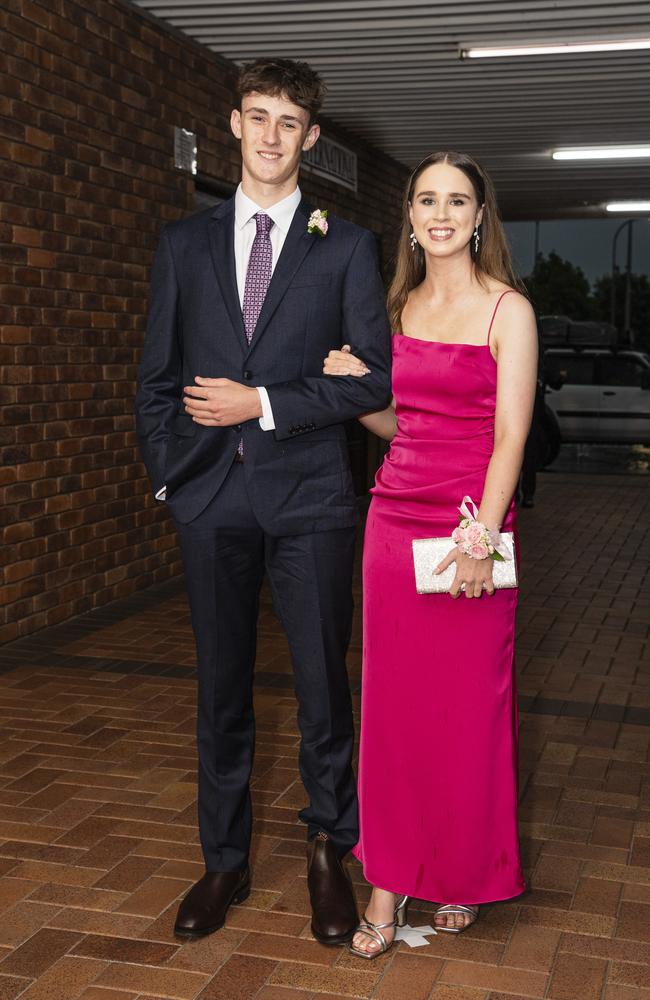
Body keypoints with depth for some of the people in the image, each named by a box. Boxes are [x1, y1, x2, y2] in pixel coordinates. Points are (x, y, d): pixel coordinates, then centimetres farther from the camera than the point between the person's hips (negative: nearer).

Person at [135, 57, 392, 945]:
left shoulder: (345, 248, 4)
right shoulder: (185, 244, 11)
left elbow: (376, 378, -3)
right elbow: (157, 375, 12)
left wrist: (264, 402, -10)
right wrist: (166, 473, 3)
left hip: (308, 495, -2)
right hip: (211, 496, 2)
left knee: (324, 686, 3)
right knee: (222, 689, 10)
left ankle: (329, 854, 23)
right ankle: (225, 862, 25)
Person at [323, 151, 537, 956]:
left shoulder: (508, 310, -5)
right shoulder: (400, 307, 11)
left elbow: (510, 435, -10)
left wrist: (480, 539, -18)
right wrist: (357, 388, -2)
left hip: (470, 524, -4)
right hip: (395, 518, 5)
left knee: (467, 707, 5)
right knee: (393, 701, 6)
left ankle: (464, 875, 26)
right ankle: (389, 887, 18)